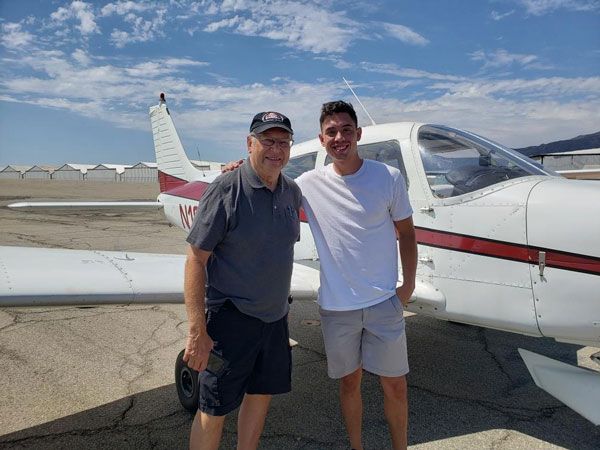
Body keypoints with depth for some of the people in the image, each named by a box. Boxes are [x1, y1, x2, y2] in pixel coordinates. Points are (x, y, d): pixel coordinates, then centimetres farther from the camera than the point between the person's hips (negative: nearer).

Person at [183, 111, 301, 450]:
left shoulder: (292, 192, 3)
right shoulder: (225, 190, -16)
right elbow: (196, 260, -17)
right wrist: (197, 332, -21)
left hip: (275, 317, 7)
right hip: (230, 317, -6)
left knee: (261, 395, 19)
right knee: (214, 410, 6)